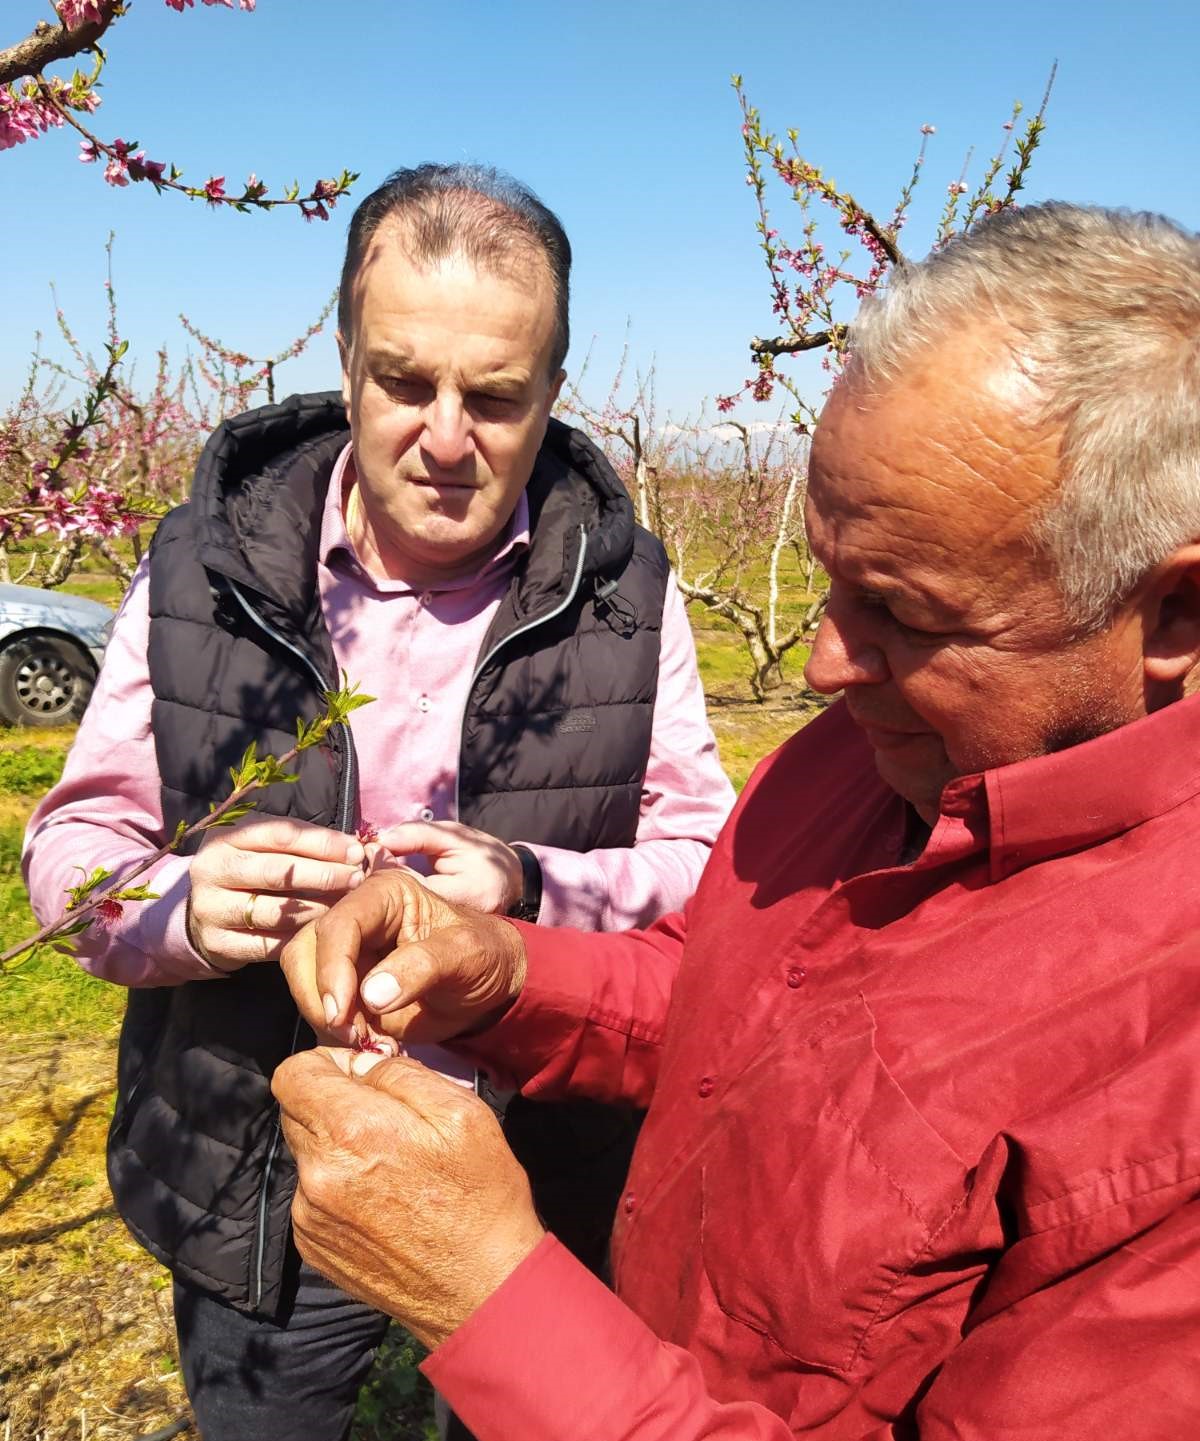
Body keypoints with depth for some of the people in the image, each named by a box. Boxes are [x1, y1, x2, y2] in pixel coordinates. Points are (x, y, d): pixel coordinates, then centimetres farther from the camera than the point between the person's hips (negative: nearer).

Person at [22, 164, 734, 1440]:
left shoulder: (621, 585, -10)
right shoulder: (205, 565, -10)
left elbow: (706, 863, -8)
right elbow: (74, 842, -4)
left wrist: (538, 893, -28)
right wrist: (182, 906, -27)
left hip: (546, 1191, 0)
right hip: (259, 1193, 1)